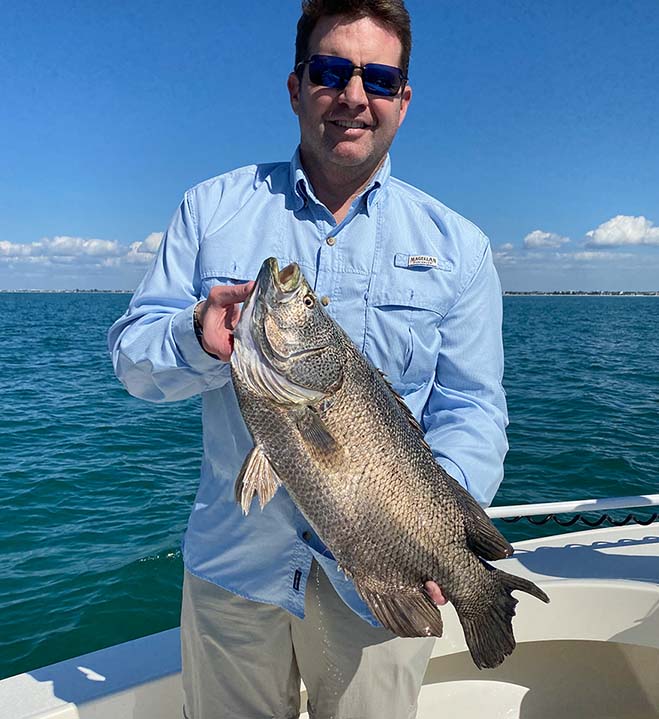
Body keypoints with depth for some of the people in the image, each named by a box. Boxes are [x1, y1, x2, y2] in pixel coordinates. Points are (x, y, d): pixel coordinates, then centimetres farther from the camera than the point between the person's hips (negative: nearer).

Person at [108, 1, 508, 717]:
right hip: (234, 562, 1)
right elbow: (131, 355, 0)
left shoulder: (457, 245, 0)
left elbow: (472, 410, -3)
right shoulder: (211, 208, 1)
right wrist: (197, 336, -23)